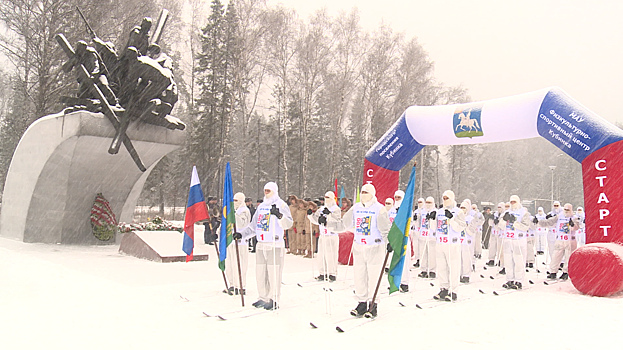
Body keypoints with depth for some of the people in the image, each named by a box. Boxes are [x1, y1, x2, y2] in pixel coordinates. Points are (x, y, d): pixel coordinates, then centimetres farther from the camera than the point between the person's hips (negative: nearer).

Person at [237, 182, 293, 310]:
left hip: (275, 245, -7)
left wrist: (279, 215, -34)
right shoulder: (261, 206, 18)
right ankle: (263, 298, 21)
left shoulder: (280, 204, -3)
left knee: (274, 273, -5)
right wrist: (242, 234, 14)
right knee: (260, 273, 10)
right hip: (261, 245, 7)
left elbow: (288, 224, -17)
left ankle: (274, 300, 3)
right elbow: (253, 226, 24)